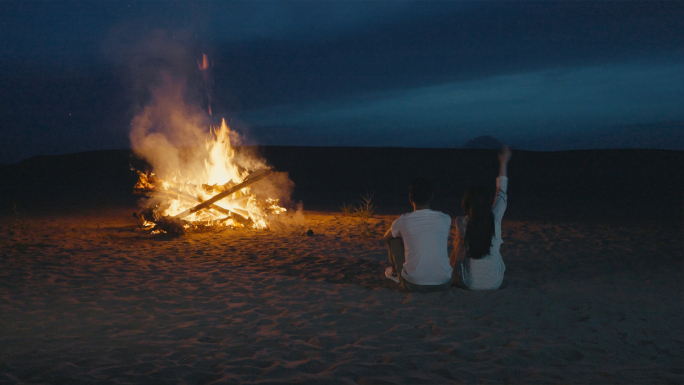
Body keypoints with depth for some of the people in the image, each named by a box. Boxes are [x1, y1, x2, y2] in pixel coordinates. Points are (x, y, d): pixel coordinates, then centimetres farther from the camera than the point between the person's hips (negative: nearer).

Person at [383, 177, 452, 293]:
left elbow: (386, 238, 18)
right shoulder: (445, 219, -2)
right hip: (443, 284, 2)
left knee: (394, 241, 18)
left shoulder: (403, 221, -5)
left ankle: (394, 272, 42)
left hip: (413, 285, -2)